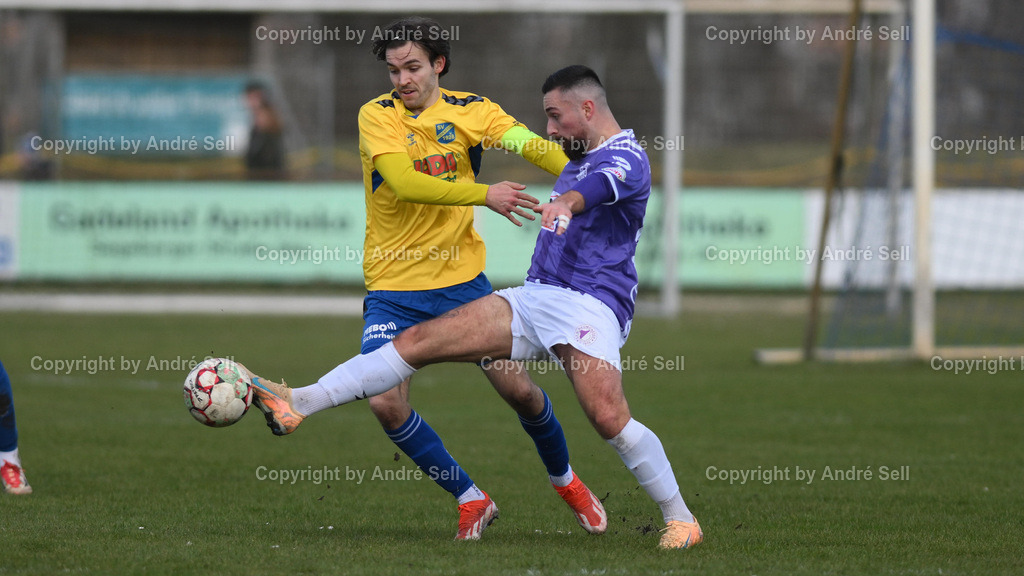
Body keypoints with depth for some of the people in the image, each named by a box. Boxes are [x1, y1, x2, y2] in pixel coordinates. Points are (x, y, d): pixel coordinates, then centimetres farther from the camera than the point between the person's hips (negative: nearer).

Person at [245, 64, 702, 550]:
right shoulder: (577, 160, 23)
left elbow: (604, 183, -32)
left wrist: (567, 201, -53)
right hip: (533, 295, 8)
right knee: (418, 340, -3)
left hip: (590, 304, -8)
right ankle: (298, 404, -6)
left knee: (608, 418, -27)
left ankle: (680, 519, -8)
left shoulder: (626, 156, -8)